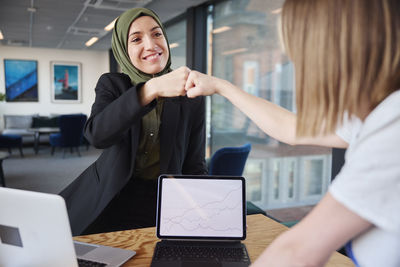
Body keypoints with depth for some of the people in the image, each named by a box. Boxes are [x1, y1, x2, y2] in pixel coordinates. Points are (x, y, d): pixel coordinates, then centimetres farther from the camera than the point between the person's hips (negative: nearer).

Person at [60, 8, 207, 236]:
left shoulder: (191, 99, -1)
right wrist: (152, 88, -37)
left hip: (162, 203, 0)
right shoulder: (111, 85, -2)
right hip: (109, 199, 1)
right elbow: (96, 134, -24)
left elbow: (195, 167, 0)